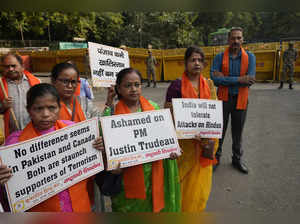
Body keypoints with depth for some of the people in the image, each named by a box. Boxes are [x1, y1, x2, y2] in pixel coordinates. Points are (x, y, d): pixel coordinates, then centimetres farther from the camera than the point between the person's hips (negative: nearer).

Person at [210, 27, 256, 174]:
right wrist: (239, 80, -21)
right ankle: (216, 158, 26)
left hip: (240, 100, 1)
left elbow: (250, 79, -15)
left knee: (238, 132, 14)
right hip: (223, 99, -1)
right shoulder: (220, 57, -4)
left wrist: (225, 79, -18)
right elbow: (214, 79, -17)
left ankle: (237, 159, 32)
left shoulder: (250, 57, -1)